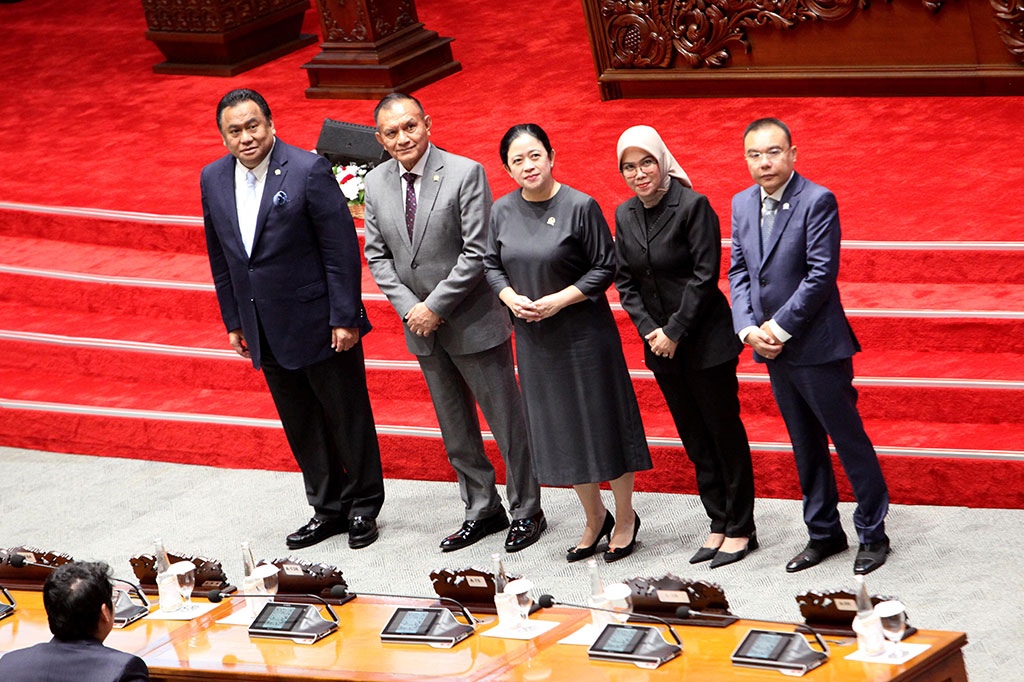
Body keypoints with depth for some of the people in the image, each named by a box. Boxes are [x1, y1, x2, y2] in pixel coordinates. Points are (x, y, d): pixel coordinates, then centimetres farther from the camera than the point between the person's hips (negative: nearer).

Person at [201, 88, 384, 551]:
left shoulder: (308, 171, -16)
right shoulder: (214, 179, 2)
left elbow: (342, 249, -14)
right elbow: (220, 257, 12)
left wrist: (344, 318, -15)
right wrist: (233, 322, 12)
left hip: (318, 322, -5)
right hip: (266, 331, 5)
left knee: (347, 416, 8)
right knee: (300, 425, 15)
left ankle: (363, 507, 23)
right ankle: (328, 509, 28)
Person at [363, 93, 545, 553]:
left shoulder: (465, 174, -15)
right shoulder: (376, 184, 1)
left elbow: (478, 252, -17)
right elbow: (378, 255, 6)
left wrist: (436, 306, -18)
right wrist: (409, 307, -8)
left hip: (473, 321, -5)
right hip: (423, 326, 5)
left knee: (506, 421, 3)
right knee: (455, 429, 16)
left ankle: (526, 511, 17)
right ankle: (482, 510, 29)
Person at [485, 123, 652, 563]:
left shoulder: (579, 206, -13)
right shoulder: (503, 211, 1)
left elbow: (605, 267, -9)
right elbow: (492, 264, 11)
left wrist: (560, 300, -17)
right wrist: (511, 298, -7)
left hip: (583, 332, -5)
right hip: (533, 338, 5)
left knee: (603, 423, 2)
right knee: (560, 433, 11)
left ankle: (625, 518, 18)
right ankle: (595, 519, 26)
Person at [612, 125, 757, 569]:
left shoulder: (692, 206, -14)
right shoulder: (625, 216, 5)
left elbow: (705, 276, -15)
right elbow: (624, 280, 8)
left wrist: (675, 332, -15)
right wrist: (649, 330, -5)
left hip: (704, 339, -6)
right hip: (661, 345, 6)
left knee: (724, 432, 1)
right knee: (695, 438, 11)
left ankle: (740, 528, 10)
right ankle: (719, 524, 19)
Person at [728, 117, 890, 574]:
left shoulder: (817, 201, -14)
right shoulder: (742, 204, 7)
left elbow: (821, 275, -18)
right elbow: (738, 272, 9)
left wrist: (780, 328, -17)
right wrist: (748, 328, -6)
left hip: (817, 346, -7)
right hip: (772, 348, 7)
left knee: (849, 440, 2)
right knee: (805, 447, 15)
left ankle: (873, 534, 13)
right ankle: (823, 533, 26)